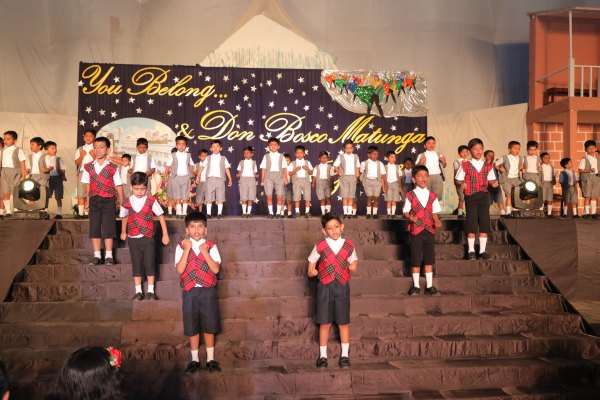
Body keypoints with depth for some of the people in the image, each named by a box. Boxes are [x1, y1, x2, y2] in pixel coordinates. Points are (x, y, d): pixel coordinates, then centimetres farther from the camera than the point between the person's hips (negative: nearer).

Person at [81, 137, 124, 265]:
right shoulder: (88, 167, 7)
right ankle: (96, 256, 10)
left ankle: (108, 256, 5)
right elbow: (88, 186, 12)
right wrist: (87, 201, 12)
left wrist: (121, 202, -2)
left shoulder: (113, 168, -1)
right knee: (94, 228, 4)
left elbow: (118, 186, 1)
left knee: (107, 228, -2)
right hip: (94, 201, 3)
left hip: (108, 200, -3)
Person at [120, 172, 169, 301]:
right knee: (136, 264, 6)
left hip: (148, 238, -1)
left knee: (150, 264, 2)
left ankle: (150, 291, 10)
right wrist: (123, 232, 28)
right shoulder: (127, 202, -1)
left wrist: (165, 234, -2)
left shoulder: (151, 201, -7)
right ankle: (138, 291, 13)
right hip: (133, 238, 2)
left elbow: (161, 216, -2)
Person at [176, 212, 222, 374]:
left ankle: (211, 359, 21)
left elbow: (216, 269, -10)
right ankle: (195, 360, 23)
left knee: (209, 325, 8)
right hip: (190, 292, 0)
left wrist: (205, 252, -17)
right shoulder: (181, 247, -2)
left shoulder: (211, 246, -1)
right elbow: (180, 269, -13)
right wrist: (187, 250, -17)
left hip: (208, 291, 0)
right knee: (192, 327, 8)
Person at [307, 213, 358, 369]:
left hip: (342, 287, 1)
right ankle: (322, 356, 16)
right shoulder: (320, 246, -3)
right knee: (324, 323, 4)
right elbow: (311, 271, 4)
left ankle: (345, 355, 19)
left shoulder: (348, 246, 2)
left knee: (343, 322, 6)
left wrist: (353, 267, -9)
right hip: (325, 287, -1)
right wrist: (320, 272, -13)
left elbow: (354, 266, 12)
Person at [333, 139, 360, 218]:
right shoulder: (341, 156, 2)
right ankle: (345, 212, -3)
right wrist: (338, 173, -5)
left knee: (351, 196, 2)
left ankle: (350, 212, 5)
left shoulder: (355, 157, 10)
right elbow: (335, 165, 6)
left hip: (353, 177, 2)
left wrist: (358, 173, 1)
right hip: (344, 177, -2)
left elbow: (358, 166, 15)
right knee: (345, 195, -6)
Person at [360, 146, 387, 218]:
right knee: (369, 197, -6)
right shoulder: (364, 163, -1)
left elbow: (383, 175, 5)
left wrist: (385, 184, 0)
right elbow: (361, 173, 8)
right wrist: (361, 182, 4)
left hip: (377, 182, 2)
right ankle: (368, 213, 2)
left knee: (376, 197, 0)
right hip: (368, 181, -2)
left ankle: (375, 213, 10)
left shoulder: (380, 164, 5)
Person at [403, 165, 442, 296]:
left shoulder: (432, 196, 7)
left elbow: (434, 213, 8)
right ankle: (416, 286, 14)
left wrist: (437, 221, -12)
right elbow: (405, 212, -1)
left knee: (429, 259, 6)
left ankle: (429, 286, 15)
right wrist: (410, 217, -22)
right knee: (415, 260, 3)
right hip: (416, 230, -2)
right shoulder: (410, 195, -1)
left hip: (429, 230, 3)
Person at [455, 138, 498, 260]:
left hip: (484, 196, 3)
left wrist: (494, 183, -7)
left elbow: (491, 179, 14)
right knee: (471, 223, 0)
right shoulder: (466, 165, -1)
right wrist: (462, 184, -20)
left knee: (484, 223, 3)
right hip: (470, 196, -3)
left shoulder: (487, 166, 8)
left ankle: (482, 250, 12)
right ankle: (471, 250, 10)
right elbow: (458, 179, 1)